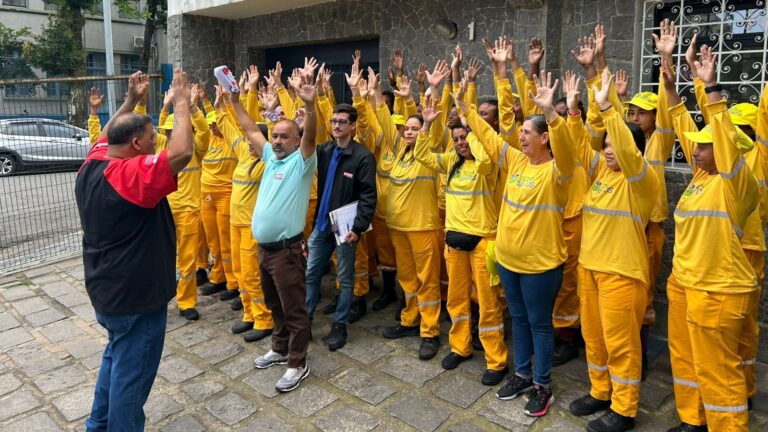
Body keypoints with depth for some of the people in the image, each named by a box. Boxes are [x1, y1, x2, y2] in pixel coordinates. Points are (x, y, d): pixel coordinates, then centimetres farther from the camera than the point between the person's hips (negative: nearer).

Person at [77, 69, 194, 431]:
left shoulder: (92, 165, 0)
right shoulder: (130, 174, -27)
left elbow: (106, 134, 20)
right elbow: (181, 152, -37)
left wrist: (131, 99, 16)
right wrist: (182, 102, -24)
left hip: (106, 288, 10)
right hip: (135, 294, -10)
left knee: (117, 356, 27)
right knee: (131, 371, 7)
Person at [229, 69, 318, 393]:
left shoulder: (301, 160, -9)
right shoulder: (271, 156, 11)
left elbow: (311, 135, -27)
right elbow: (250, 130, 18)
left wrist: (310, 105, -42)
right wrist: (235, 100, 15)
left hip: (287, 249, -8)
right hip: (264, 247, 8)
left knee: (294, 309, 2)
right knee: (275, 305, 21)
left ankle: (297, 364, 13)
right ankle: (280, 349, 37)